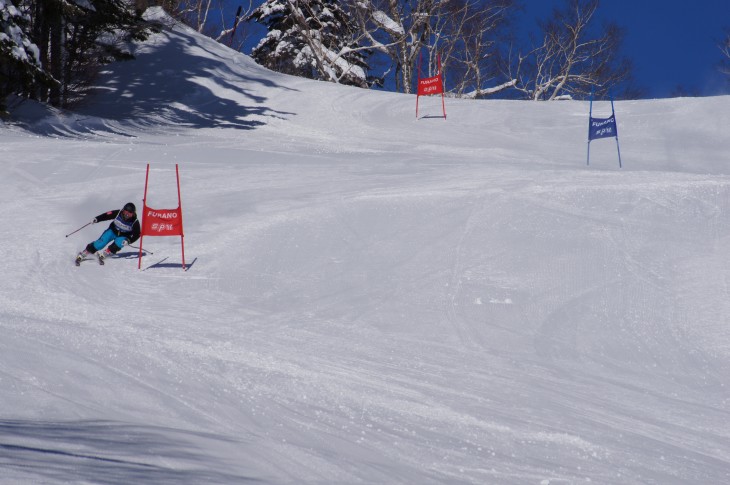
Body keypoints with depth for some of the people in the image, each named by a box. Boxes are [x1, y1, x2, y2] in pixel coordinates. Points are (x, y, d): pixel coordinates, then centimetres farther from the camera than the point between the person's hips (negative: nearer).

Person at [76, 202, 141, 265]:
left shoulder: (135, 222, -24)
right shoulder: (118, 213, -22)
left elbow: (137, 234, -19)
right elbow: (106, 215, -16)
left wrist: (128, 241, -32)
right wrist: (97, 219, -30)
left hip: (123, 236, 0)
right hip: (113, 231, 0)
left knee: (119, 242, -34)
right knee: (100, 243, -16)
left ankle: (104, 254, -23)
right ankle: (82, 255, -7)